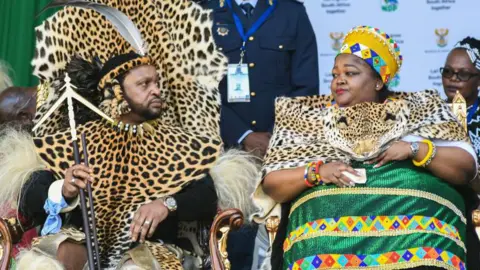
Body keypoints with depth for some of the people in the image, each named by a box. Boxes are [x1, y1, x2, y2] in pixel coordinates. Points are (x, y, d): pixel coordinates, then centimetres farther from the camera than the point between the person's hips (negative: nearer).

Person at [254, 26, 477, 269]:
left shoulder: (418, 108, 17)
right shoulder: (311, 116, 19)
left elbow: (467, 169, 12)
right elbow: (270, 185, 13)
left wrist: (415, 149, -2)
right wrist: (315, 172, -3)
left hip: (415, 218, -1)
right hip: (328, 222, 2)